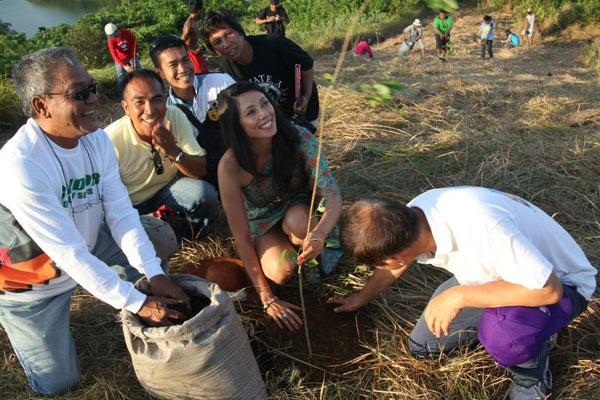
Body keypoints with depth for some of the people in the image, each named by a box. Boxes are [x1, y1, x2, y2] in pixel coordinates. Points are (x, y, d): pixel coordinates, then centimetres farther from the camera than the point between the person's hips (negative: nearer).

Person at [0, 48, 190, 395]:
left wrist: (155, 275, -21)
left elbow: (121, 213, -13)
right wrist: (138, 304, -29)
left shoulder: (97, 139, -13)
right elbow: (71, 255, -33)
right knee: (59, 383, 5)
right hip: (34, 282, -5)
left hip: (90, 242, 6)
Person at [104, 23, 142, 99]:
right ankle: (121, 98, 1)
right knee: (121, 79, -6)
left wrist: (133, 58, -13)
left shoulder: (127, 32, -14)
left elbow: (134, 44, -5)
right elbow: (114, 55, -24)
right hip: (120, 61, -2)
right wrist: (124, 66, -37)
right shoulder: (111, 40, -17)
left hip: (132, 58, 2)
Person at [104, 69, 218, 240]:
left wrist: (174, 153, -35)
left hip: (167, 191, 3)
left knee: (205, 194, -25)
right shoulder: (111, 141, -25)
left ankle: (188, 239, 3)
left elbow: (201, 171, -15)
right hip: (130, 204, -2)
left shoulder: (175, 116, -16)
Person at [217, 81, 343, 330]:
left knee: (298, 221, -36)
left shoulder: (300, 138, -27)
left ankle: (310, 256, -1)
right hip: (262, 221, 0)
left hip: (299, 208, 1)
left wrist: (319, 233, -52)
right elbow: (241, 237, -23)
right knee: (281, 272, -29)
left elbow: (333, 196, -29)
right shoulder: (230, 166, -29)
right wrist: (267, 299, -21)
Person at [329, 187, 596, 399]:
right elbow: (398, 264, 6)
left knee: (503, 332, -39)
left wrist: (459, 296, -34)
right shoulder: (412, 214, -17)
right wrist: (360, 298, 21)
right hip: (497, 272, 7)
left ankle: (532, 378, -4)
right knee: (422, 346, 2)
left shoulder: (479, 226, -42)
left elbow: (549, 289, -38)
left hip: (558, 281, -6)